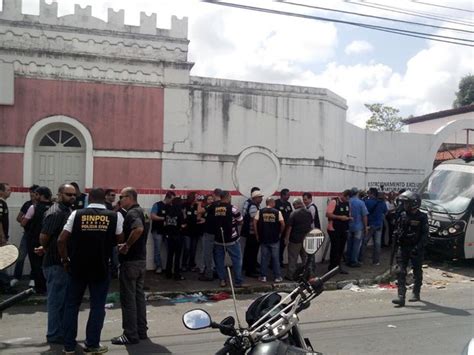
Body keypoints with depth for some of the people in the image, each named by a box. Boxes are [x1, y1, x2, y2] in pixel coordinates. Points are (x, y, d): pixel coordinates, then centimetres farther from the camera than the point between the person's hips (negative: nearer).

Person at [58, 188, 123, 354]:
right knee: (97, 306, 10)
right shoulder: (115, 216, -3)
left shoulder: (77, 214, -2)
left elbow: (61, 240, -6)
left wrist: (65, 260, 6)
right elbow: (119, 240, 7)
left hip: (77, 266, 1)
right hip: (101, 267, -1)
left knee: (72, 305, 14)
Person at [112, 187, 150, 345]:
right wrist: (129, 244, 11)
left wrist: (127, 245, -25)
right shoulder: (142, 212, 13)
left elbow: (138, 229, -36)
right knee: (139, 295, 15)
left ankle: (131, 335, 6)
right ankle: (141, 331, 22)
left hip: (130, 261, -9)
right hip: (141, 259, 9)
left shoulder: (132, 213, -17)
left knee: (128, 298, -1)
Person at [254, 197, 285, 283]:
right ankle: (277, 277, 11)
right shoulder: (277, 212, -3)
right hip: (275, 239, -1)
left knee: (264, 258, 8)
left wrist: (257, 235, 3)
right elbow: (283, 224, -7)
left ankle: (263, 276, 12)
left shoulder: (260, 211, 0)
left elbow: (255, 223, -6)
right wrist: (280, 233, 8)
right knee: (275, 258, 6)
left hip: (263, 238, 1)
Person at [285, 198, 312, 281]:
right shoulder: (308, 213, 5)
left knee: (293, 258, 3)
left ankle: (290, 275, 7)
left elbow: (289, 227, -14)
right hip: (307, 239, 5)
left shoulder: (294, 213, -12)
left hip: (295, 239, -5)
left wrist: (287, 238, -8)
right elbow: (312, 224, 18)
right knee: (306, 257, 15)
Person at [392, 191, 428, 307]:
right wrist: (397, 242, 3)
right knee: (400, 272, -6)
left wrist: (418, 247, -19)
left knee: (417, 272, 11)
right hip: (403, 247, 4)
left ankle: (416, 294, 29)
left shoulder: (422, 217, -8)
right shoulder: (402, 215, 6)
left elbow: (425, 234, -10)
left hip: (416, 249, -3)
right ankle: (401, 297, -7)